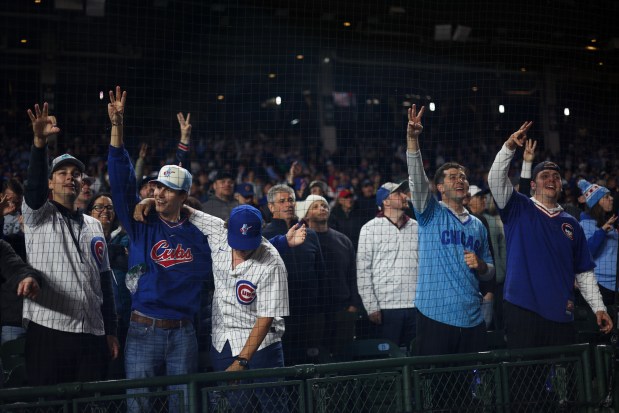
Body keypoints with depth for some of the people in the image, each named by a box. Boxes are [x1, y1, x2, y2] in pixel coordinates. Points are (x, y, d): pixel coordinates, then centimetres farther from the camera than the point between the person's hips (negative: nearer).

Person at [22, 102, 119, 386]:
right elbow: (34, 188, -16)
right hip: (48, 328, -4)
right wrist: (40, 142, -31)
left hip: (91, 334, 4)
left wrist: (111, 331, 13)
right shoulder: (38, 216, 7)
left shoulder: (94, 226, 19)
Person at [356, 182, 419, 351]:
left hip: (416, 306, 4)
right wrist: (371, 307, -8)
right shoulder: (370, 228, 1)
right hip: (385, 306, -4)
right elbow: (363, 270, -2)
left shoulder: (416, 227, 12)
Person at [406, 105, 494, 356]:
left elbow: (489, 273, 25)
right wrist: (412, 139, -26)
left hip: (472, 318, 5)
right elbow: (417, 180, -12)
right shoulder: (431, 214, 5)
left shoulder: (477, 225, 19)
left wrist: (481, 266, 0)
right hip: (436, 316, -5)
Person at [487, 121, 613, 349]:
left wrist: (598, 307, 7)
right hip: (522, 310, -3)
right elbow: (495, 179, -9)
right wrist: (509, 147, -22)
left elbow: (584, 273, 16)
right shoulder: (519, 210, 8)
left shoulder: (571, 224, 15)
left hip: (560, 313, 3)